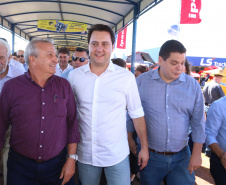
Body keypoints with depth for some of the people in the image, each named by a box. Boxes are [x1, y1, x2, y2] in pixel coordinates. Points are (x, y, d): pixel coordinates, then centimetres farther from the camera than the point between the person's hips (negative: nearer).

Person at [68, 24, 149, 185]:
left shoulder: (126, 77, -8)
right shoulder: (74, 75, -2)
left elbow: (137, 114, -2)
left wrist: (144, 147, -1)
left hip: (117, 155, -2)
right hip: (85, 155, 2)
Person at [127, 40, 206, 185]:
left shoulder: (193, 85, -3)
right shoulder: (142, 81, -6)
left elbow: (198, 122, 2)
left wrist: (197, 154, 1)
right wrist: (130, 139, 5)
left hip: (181, 157, 1)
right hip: (149, 155, 0)